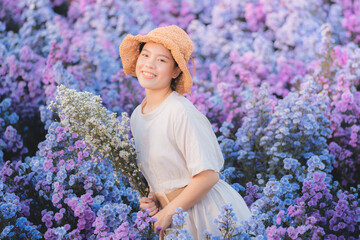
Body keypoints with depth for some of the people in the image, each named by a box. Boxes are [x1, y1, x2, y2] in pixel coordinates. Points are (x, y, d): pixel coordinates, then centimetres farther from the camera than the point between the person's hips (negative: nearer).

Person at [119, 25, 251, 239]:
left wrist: (167, 213, -14)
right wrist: (152, 199, -3)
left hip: (210, 213, -7)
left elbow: (208, 175, -22)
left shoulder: (180, 112, -20)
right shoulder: (136, 117, 4)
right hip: (176, 216, 7)